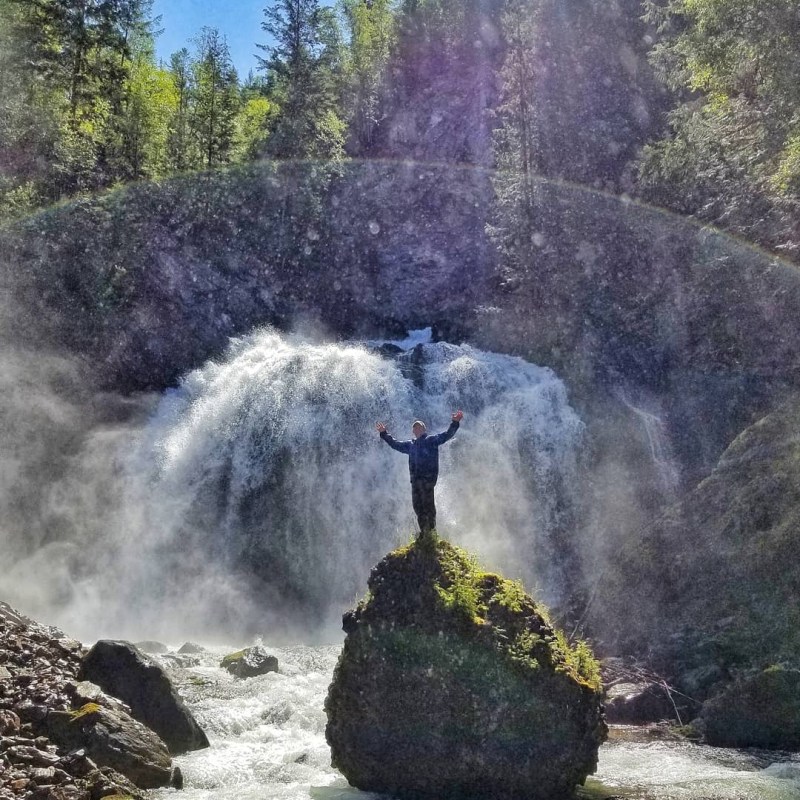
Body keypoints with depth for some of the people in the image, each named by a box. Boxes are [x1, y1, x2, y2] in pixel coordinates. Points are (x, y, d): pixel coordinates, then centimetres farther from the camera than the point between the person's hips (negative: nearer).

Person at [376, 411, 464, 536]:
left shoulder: (432, 440, 5)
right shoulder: (411, 445, 22)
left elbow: (447, 435, -5)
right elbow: (395, 444, 35)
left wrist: (455, 423, -18)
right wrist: (384, 433, 39)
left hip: (428, 477, -6)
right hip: (415, 478, 6)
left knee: (428, 503, -10)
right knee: (417, 505, 5)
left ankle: (431, 529, -6)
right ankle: (424, 531, 11)